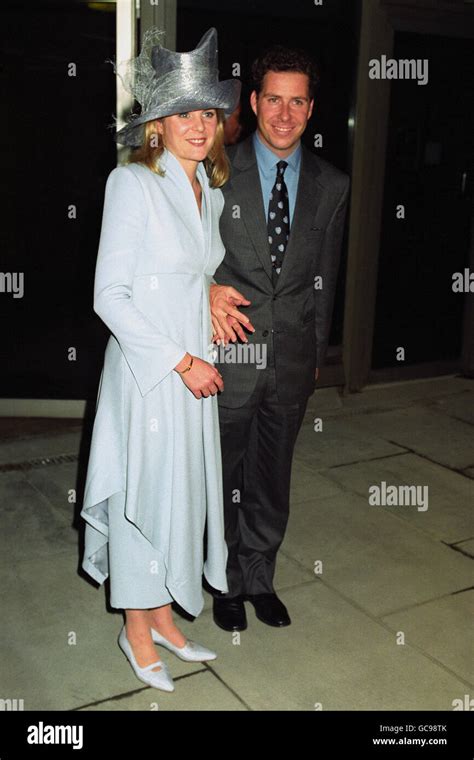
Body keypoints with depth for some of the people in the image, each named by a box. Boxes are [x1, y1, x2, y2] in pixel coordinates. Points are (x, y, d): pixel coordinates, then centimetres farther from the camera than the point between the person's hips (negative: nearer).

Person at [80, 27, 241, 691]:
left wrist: (198, 359, 11)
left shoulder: (211, 191, 9)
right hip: (144, 370, -7)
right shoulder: (133, 182, -13)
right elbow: (110, 296, -17)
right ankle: (137, 631, 27)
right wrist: (180, 361, -17)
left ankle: (163, 617, 34)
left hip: (194, 372, 7)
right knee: (143, 495, 6)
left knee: (185, 493, 15)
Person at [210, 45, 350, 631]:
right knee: (224, 477, 12)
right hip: (230, 351, -2)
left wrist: (316, 352, 12)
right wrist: (207, 291, -20)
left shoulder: (331, 185, 4)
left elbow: (324, 278, 10)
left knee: (273, 478, 16)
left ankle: (259, 578, 36)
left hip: (293, 357, 3)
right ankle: (228, 583, 33)